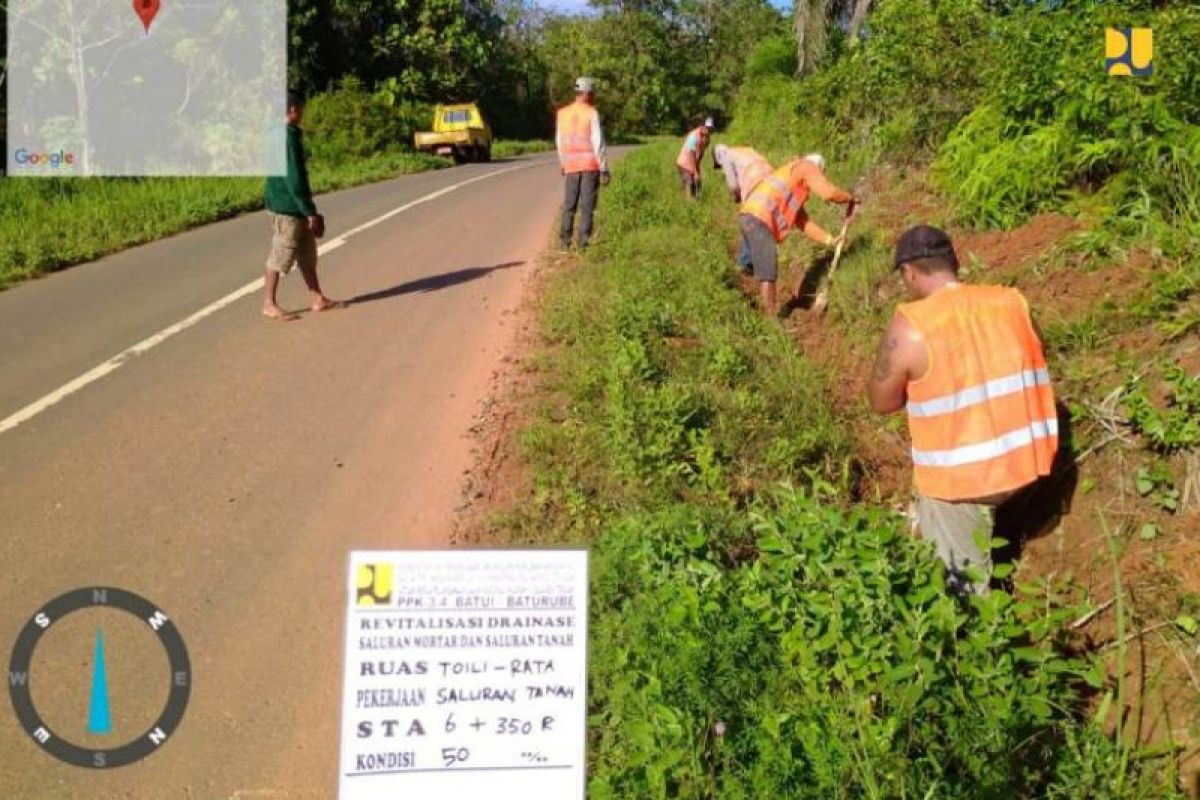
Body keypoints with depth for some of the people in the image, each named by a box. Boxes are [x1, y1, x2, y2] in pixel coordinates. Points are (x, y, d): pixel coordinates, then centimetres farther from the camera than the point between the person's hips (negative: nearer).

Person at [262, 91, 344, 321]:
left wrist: (309, 210, 20)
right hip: (286, 208, -10)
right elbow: (294, 179, -22)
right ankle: (269, 304, 7)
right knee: (279, 257, -1)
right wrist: (310, 212, -18)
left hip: (295, 207, 10)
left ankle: (317, 299, 23)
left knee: (307, 255, 15)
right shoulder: (288, 138, -19)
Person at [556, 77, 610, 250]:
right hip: (591, 164, -4)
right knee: (587, 205, 0)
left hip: (571, 165, 4)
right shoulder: (592, 113, -9)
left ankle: (565, 240, 8)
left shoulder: (563, 114, 5)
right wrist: (604, 169, -7)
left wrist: (563, 164, 24)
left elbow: (560, 142, 12)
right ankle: (583, 240, -3)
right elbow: (598, 143, -10)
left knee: (569, 204, 10)